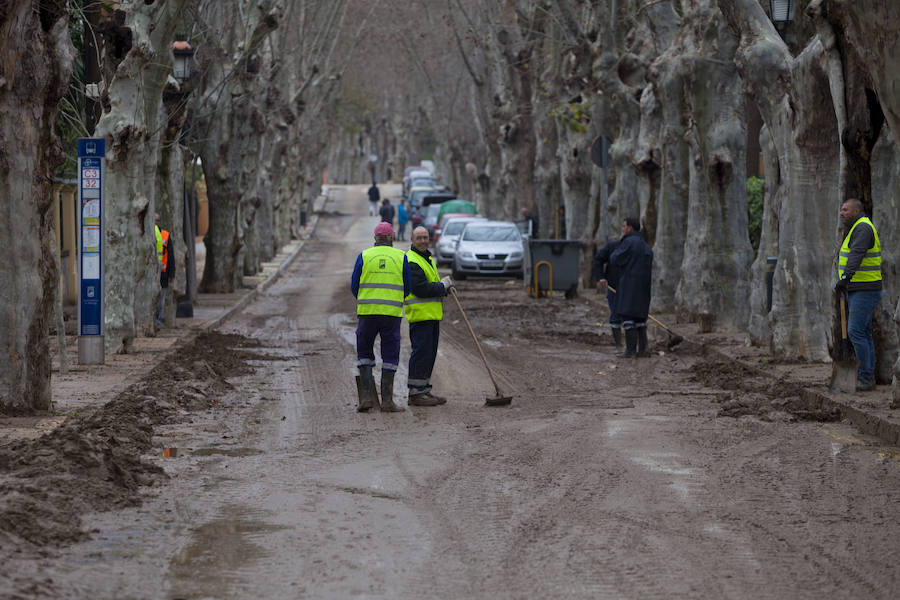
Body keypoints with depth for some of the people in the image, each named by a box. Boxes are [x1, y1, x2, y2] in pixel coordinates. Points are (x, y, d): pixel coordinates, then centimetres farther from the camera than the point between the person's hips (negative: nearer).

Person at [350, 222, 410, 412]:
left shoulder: (364, 256, 4)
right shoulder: (401, 257, 4)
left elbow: (354, 287, 6)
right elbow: (407, 287, 8)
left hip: (367, 311, 0)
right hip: (392, 313, 0)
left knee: (364, 353, 13)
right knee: (390, 356, 6)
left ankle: (366, 396, 2)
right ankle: (387, 400, 2)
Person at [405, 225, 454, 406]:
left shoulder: (428, 259, 20)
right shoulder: (411, 261, -13)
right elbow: (421, 289, -22)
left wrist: (446, 287, 7)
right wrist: (443, 286, -10)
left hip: (432, 314, 10)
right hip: (420, 315, -10)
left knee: (429, 354, 12)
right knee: (420, 353, -10)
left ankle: (424, 390, 18)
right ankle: (415, 393, -8)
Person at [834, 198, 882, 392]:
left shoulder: (863, 228, -15)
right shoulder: (856, 229, 19)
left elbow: (857, 254, -31)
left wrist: (845, 277, -43)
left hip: (865, 290, -11)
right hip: (855, 291, 11)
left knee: (856, 332, -14)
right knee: (863, 334, 10)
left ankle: (866, 377, -11)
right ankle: (868, 378, 11)